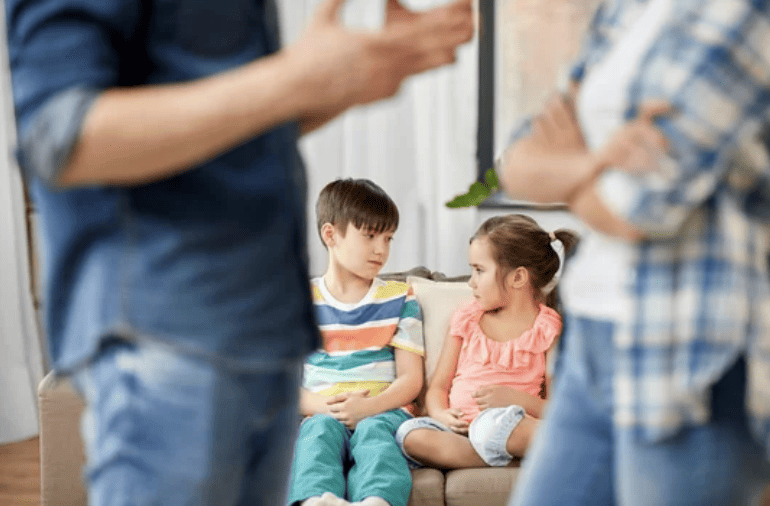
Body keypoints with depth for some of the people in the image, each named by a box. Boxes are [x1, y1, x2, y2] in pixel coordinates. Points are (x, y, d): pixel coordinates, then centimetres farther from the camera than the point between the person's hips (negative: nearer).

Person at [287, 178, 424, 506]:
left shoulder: (399, 299, 17)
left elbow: (411, 379, 8)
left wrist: (368, 407, -13)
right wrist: (326, 406, -14)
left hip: (382, 411, 0)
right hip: (319, 413, 0)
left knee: (373, 430, -35)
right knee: (321, 429, -35)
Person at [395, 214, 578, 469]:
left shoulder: (548, 327, 5)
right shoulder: (466, 318, 18)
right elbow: (438, 386, 17)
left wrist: (516, 399, -18)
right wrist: (440, 414, -6)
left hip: (512, 427, -5)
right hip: (459, 428, 5)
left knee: (493, 422, -42)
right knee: (411, 434, -32)